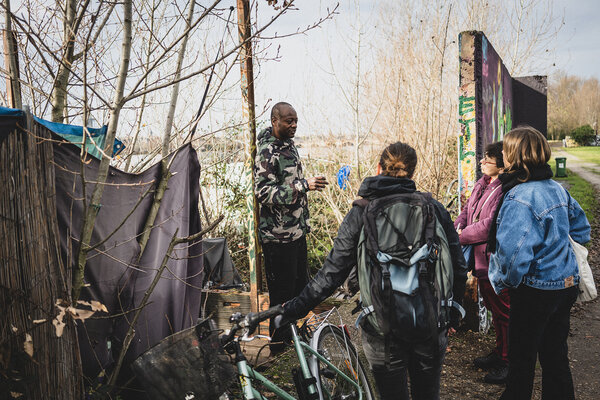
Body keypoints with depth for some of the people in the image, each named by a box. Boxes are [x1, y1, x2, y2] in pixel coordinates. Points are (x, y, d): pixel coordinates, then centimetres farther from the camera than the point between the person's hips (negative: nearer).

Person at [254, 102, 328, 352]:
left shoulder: (289, 145, 11)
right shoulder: (267, 151, -17)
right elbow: (264, 193, -26)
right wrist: (304, 185, -31)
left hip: (296, 230, 9)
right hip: (278, 235, -9)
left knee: (300, 284, 18)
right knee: (282, 291, 0)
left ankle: (293, 331, 35)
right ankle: (278, 344, 15)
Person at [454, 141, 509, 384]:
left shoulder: (506, 191, -22)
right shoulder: (483, 184, 8)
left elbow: (490, 225, -25)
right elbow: (468, 210, 15)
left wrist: (460, 237, -16)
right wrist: (456, 227, -4)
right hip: (481, 259, 10)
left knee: (503, 311, 4)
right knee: (494, 308, 23)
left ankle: (508, 362, 20)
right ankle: (499, 352, 40)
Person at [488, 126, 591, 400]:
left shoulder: (519, 197, -22)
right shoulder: (557, 189, 3)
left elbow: (513, 252, -30)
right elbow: (581, 230, 15)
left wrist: (505, 281, -13)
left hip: (535, 289, -8)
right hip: (566, 284, 8)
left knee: (522, 357, 10)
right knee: (555, 355, 20)